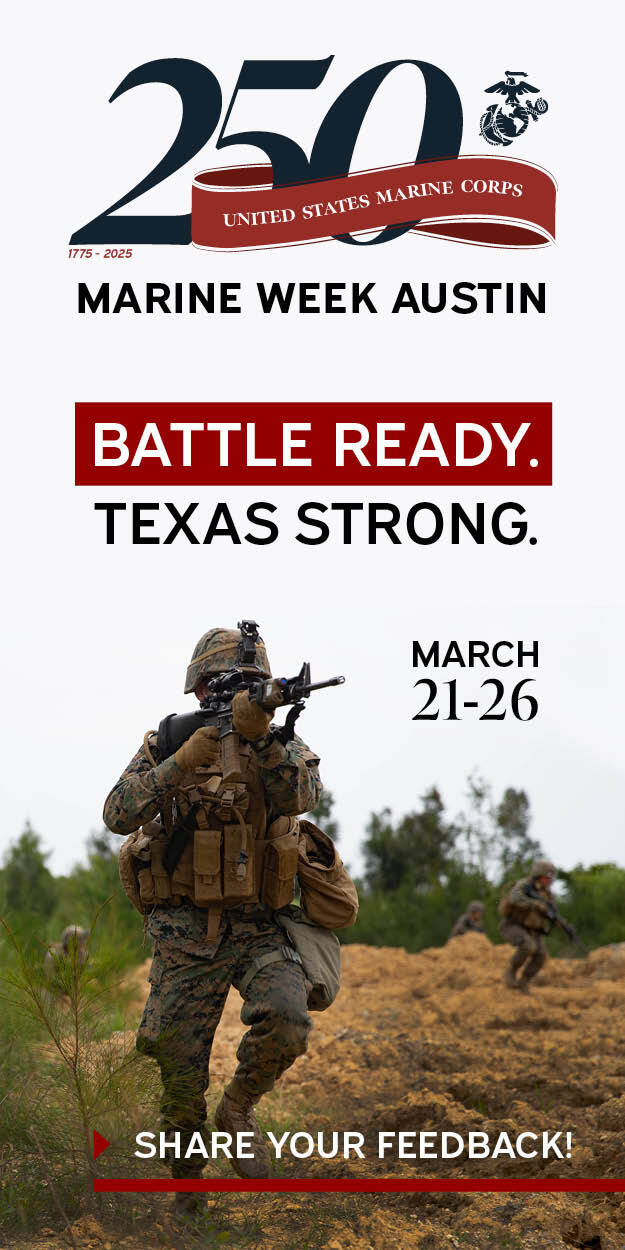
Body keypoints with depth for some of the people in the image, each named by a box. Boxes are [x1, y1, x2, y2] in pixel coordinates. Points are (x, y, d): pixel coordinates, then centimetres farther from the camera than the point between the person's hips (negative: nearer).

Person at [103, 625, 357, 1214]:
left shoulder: (282, 746, 3)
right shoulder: (167, 743, 2)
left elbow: (299, 793, -19)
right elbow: (119, 813, -12)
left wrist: (260, 736, -35)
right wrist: (183, 761, -24)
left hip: (261, 928, 0)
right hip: (186, 933, 0)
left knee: (285, 1023, -28)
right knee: (179, 1073, 1)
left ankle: (238, 1108, 1)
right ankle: (185, 1188, 24)